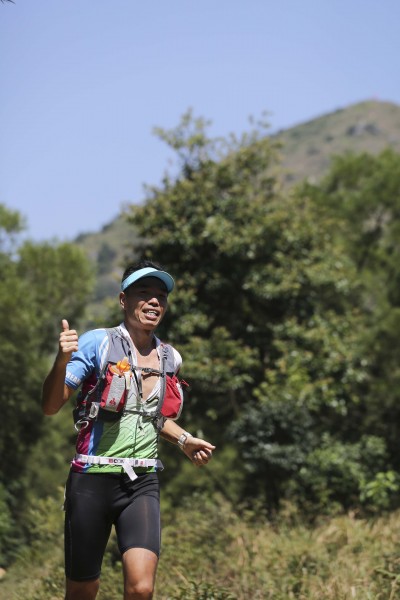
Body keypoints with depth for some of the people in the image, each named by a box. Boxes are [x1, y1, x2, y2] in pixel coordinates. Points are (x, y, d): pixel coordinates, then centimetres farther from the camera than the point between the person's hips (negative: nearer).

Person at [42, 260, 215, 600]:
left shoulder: (170, 358, 10)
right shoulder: (98, 343, -5)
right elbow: (51, 406, -11)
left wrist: (184, 439, 11)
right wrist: (62, 360, -27)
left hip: (143, 485, 3)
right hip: (93, 481, -3)